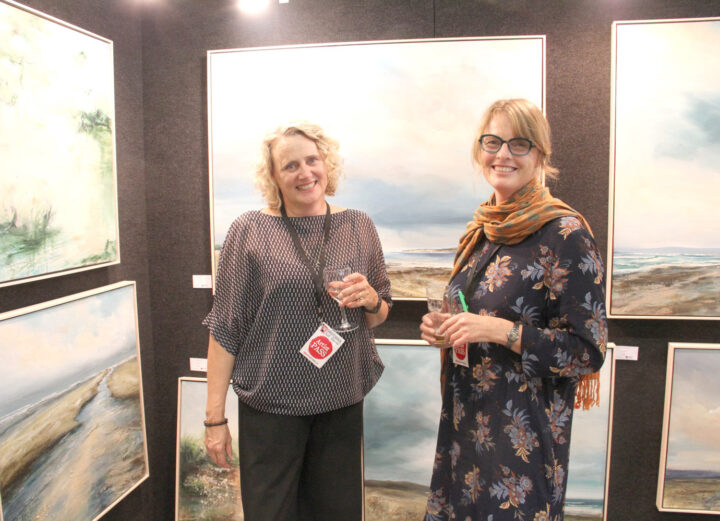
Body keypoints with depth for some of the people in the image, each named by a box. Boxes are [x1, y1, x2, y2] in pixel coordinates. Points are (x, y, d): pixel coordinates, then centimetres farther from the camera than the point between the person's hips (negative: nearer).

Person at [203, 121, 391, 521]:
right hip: (269, 405, -2)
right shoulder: (250, 230, -6)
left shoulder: (358, 226, 3)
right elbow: (225, 328, -4)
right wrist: (215, 417, -4)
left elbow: (380, 316, 12)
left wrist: (371, 300, -11)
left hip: (342, 403, 3)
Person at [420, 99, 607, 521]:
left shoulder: (566, 234, -14)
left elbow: (589, 351, -14)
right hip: (464, 422, 7)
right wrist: (441, 327, -1)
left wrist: (499, 331, -23)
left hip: (525, 434, -6)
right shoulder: (481, 231, 7)